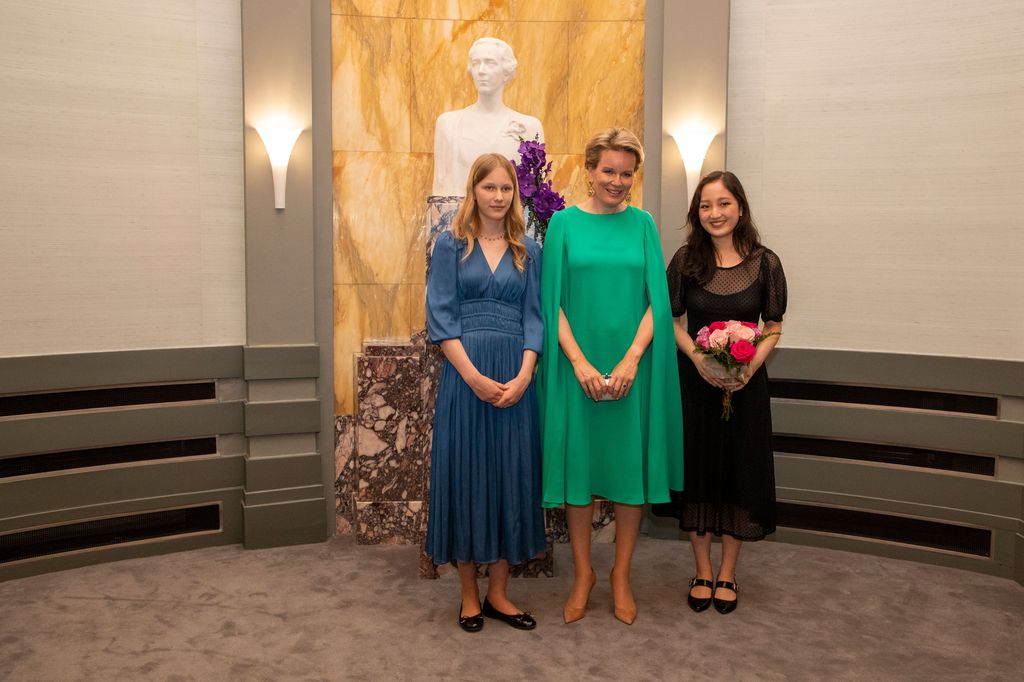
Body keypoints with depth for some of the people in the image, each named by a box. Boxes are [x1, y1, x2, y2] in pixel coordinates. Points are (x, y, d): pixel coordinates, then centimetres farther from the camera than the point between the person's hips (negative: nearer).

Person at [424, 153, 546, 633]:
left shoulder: (528, 251, 11)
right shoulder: (451, 245, 3)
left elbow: (534, 318, 6)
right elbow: (440, 317, -4)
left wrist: (523, 376, -9)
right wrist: (475, 377, -14)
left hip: (517, 377, 3)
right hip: (465, 374, -3)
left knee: (511, 474, 6)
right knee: (465, 473, 3)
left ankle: (498, 592, 19)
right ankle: (469, 593, 17)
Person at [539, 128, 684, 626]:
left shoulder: (642, 225, 6)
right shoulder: (564, 223, 2)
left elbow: (656, 300, 0)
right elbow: (553, 301, -3)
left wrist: (631, 360, -12)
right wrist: (580, 363, -13)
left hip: (632, 367, 1)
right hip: (577, 366, -1)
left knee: (630, 467, 7)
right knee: (578, 465, 6)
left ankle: (621, 576, 23)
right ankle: (583, 573, 24)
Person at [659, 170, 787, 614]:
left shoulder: (764, 263, -4)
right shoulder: (686, 259, -3)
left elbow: (773, 328, 0)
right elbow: (672, 320, 2)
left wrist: (750, 366, -16)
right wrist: (697, 357, -15)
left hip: (745, 383, 0)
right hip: (695, 379, 0)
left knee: (741, 473, 7)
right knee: (697, 470, 7)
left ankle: (727, 574, 24)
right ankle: (702, 572, 24)